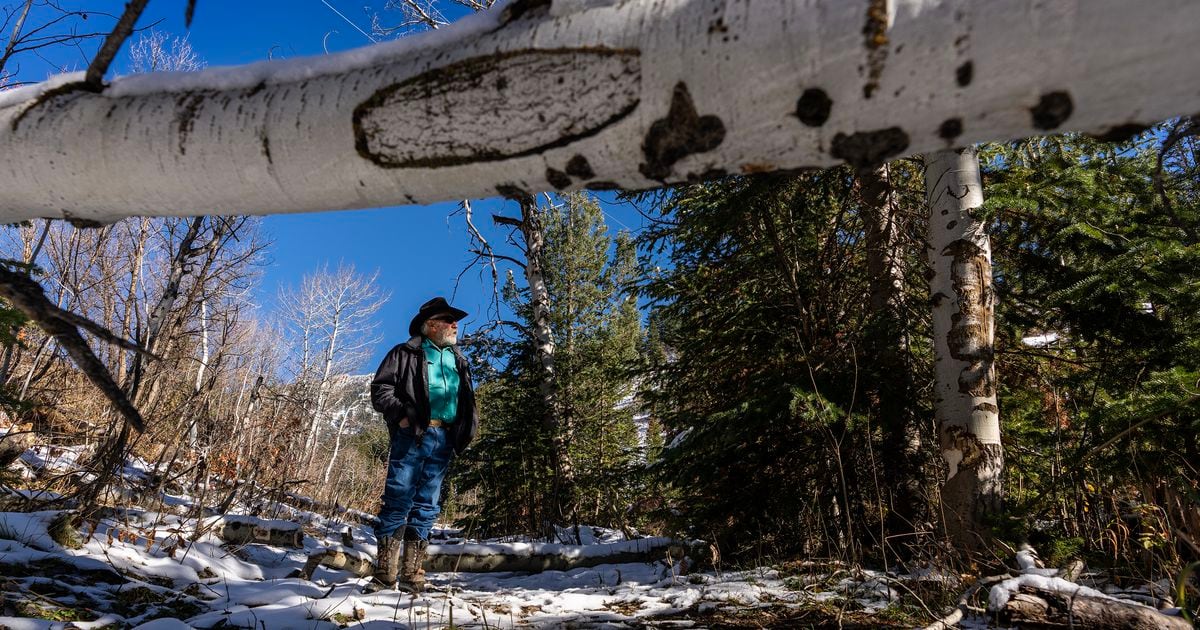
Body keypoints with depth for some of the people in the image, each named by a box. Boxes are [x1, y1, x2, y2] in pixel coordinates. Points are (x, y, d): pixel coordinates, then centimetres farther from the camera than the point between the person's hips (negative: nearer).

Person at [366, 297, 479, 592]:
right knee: (398, 501, -8)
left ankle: (411, 573, 10)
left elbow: (468, 400, 27)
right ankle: (385, 574, -3)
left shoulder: (458, 361, 23)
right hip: (412, 435, -5)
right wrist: (401, 415, -13)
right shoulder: (407, 354, 7)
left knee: (427, 506, 5)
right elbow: (381, 388, 1)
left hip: (443, 440, 5)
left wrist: (468, 426, 9)